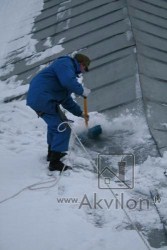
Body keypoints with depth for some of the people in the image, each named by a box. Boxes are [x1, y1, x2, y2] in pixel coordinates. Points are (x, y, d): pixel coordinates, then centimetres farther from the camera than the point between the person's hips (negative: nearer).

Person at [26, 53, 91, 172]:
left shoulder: (70, 71, 26)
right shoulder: (65, 63, -6)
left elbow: (66, 100, 31)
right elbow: (69, 82, -27)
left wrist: (80, 113, 31)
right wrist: (83, 91, -11)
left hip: (38, 98, 11)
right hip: (44, 99, -11)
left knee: (55, 123, 30)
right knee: (63, 129, -8)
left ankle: (52, 153, 43)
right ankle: (55, 163, -4)